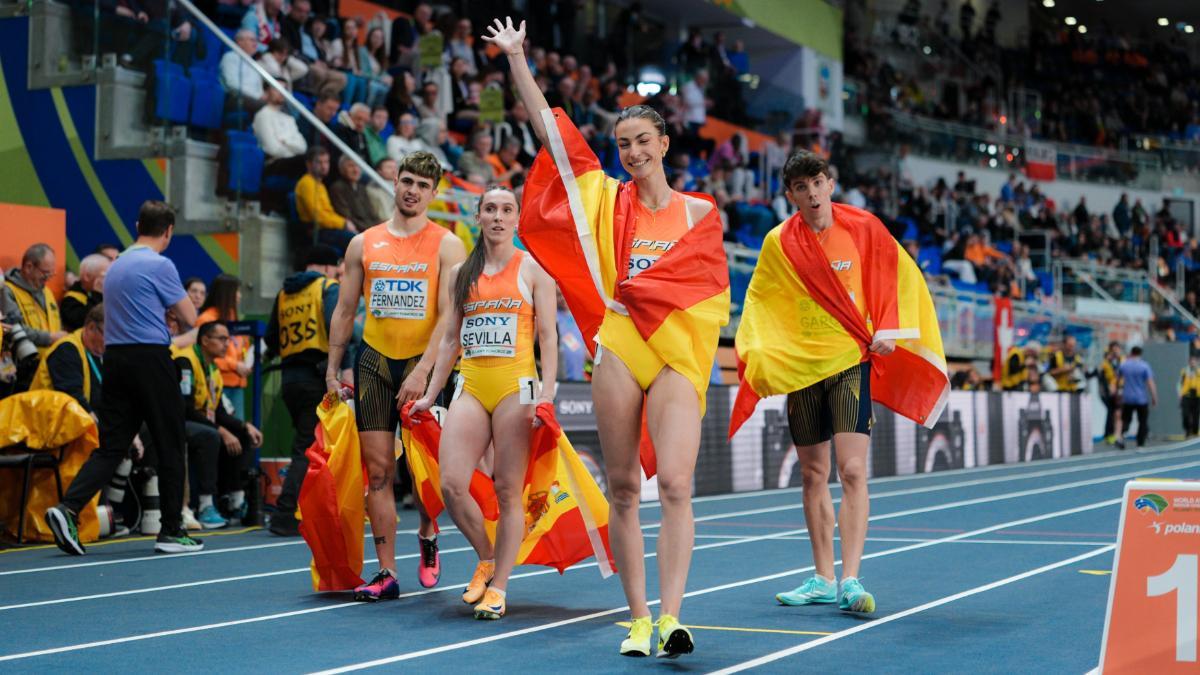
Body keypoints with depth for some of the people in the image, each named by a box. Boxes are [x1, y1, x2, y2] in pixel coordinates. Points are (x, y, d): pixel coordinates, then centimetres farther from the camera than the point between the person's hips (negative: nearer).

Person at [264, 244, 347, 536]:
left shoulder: (284, 294, 17)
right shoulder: (328, 288, 0)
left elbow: (270, 338, 19)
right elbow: (336, 327, -16)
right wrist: (346, 367, -21)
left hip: (289, 377, 6)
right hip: (318, 376, -6)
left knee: (309, 443, 17)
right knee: (307, 449, -5)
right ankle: (285, 515, -13)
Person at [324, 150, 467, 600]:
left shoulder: (447, 246, -1)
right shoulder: (363, 244, 10)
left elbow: (450, 317, -9)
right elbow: (344, 310, 13)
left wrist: (422, 371, -18)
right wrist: (332, 370, 7)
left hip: (423, 362, -3)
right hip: (374, 360, 3)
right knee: (378, 467, -2)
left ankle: (428, 538, 29)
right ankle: (386, 573, 1)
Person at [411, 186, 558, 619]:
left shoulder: (532, 269, 5)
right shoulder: (461, 273, 16)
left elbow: (548, 337, 0)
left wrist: (547, 393, -11)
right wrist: (430, 395, 14)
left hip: (516, 385, -3)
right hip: (472, 387, 4)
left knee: (508, 491, -4)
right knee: (452, 485, -10)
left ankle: (499, 588, 3)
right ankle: (486, 558, 14)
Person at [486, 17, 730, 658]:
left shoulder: (699, 212, 9)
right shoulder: (606, 199, 10)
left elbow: (711, 291, 7)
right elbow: (550, 131, 7)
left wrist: (639, 289, -4)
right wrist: (516, 58, 5)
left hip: (677, 354, -1)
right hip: (618, 349, 1)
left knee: (674, 484, -15)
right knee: (622, 488, 2)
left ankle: (670, 616, -18)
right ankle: (638, 618, 9)